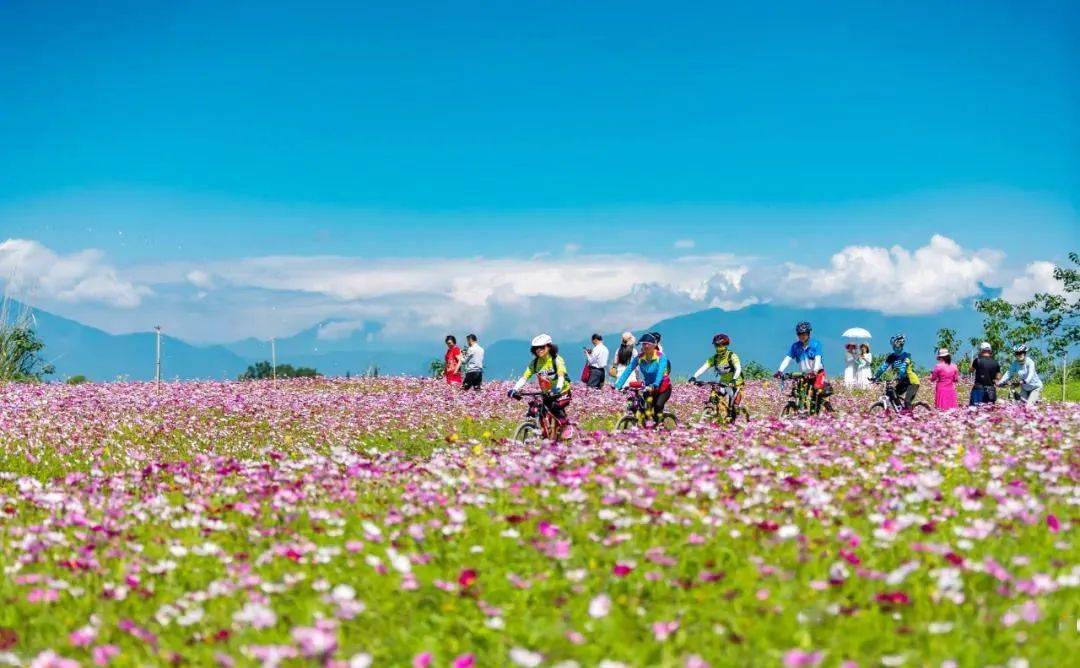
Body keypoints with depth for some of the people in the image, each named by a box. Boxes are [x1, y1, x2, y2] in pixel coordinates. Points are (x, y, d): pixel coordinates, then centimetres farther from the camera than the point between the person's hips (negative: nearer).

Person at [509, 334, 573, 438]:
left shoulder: (557, 360, -17)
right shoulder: (535, 363, -5)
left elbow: (561, 376, -31)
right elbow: (524, 377, -13)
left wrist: (557, 388, -51)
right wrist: (515, 389, -30)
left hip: (562, 392, -5)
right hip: (546, 394, 5)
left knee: (556, 407, -29)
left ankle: (567, 427, -6)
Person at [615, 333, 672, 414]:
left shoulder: (661, 357, -19)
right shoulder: (639, 358, -8)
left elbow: (660, 373, -33)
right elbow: (628, 371, -15)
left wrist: (654, 386, -50)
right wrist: (618, 385, -27)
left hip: (663, 388, -4)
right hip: (648, 388, 4)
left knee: (658, 406, -27)